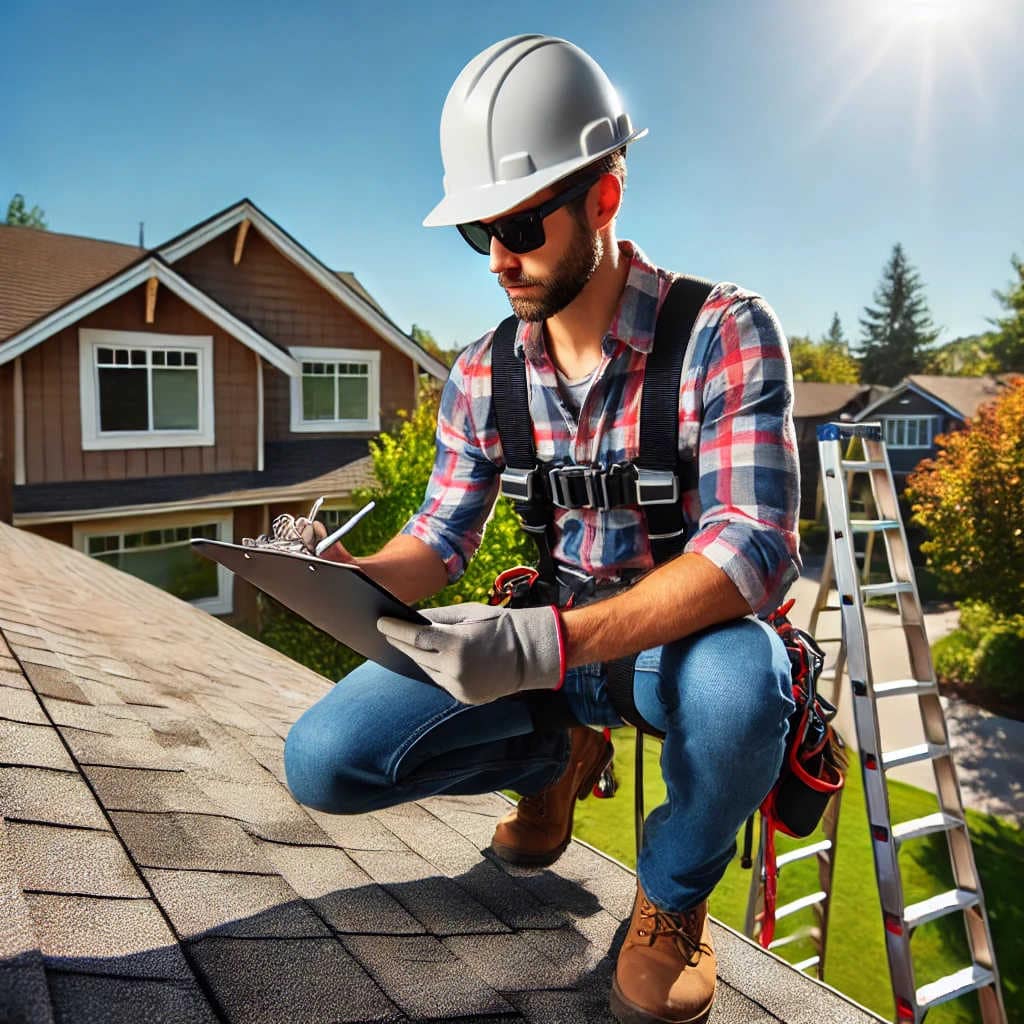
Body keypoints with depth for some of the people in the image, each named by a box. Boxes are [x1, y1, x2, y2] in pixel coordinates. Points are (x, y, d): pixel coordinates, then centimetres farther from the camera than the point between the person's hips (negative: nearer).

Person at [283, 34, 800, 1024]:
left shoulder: (724, 332, -16)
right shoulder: (482, 376, -1)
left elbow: (754, 547, -27)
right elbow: (439, 537, 4)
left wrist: (552, 643, -41)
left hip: (690, 636, -3)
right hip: (546, 635, 4)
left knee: (738, 687, -41)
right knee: (324, 759, -13)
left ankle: (672, 894, -4)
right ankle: (559, 754, 15)